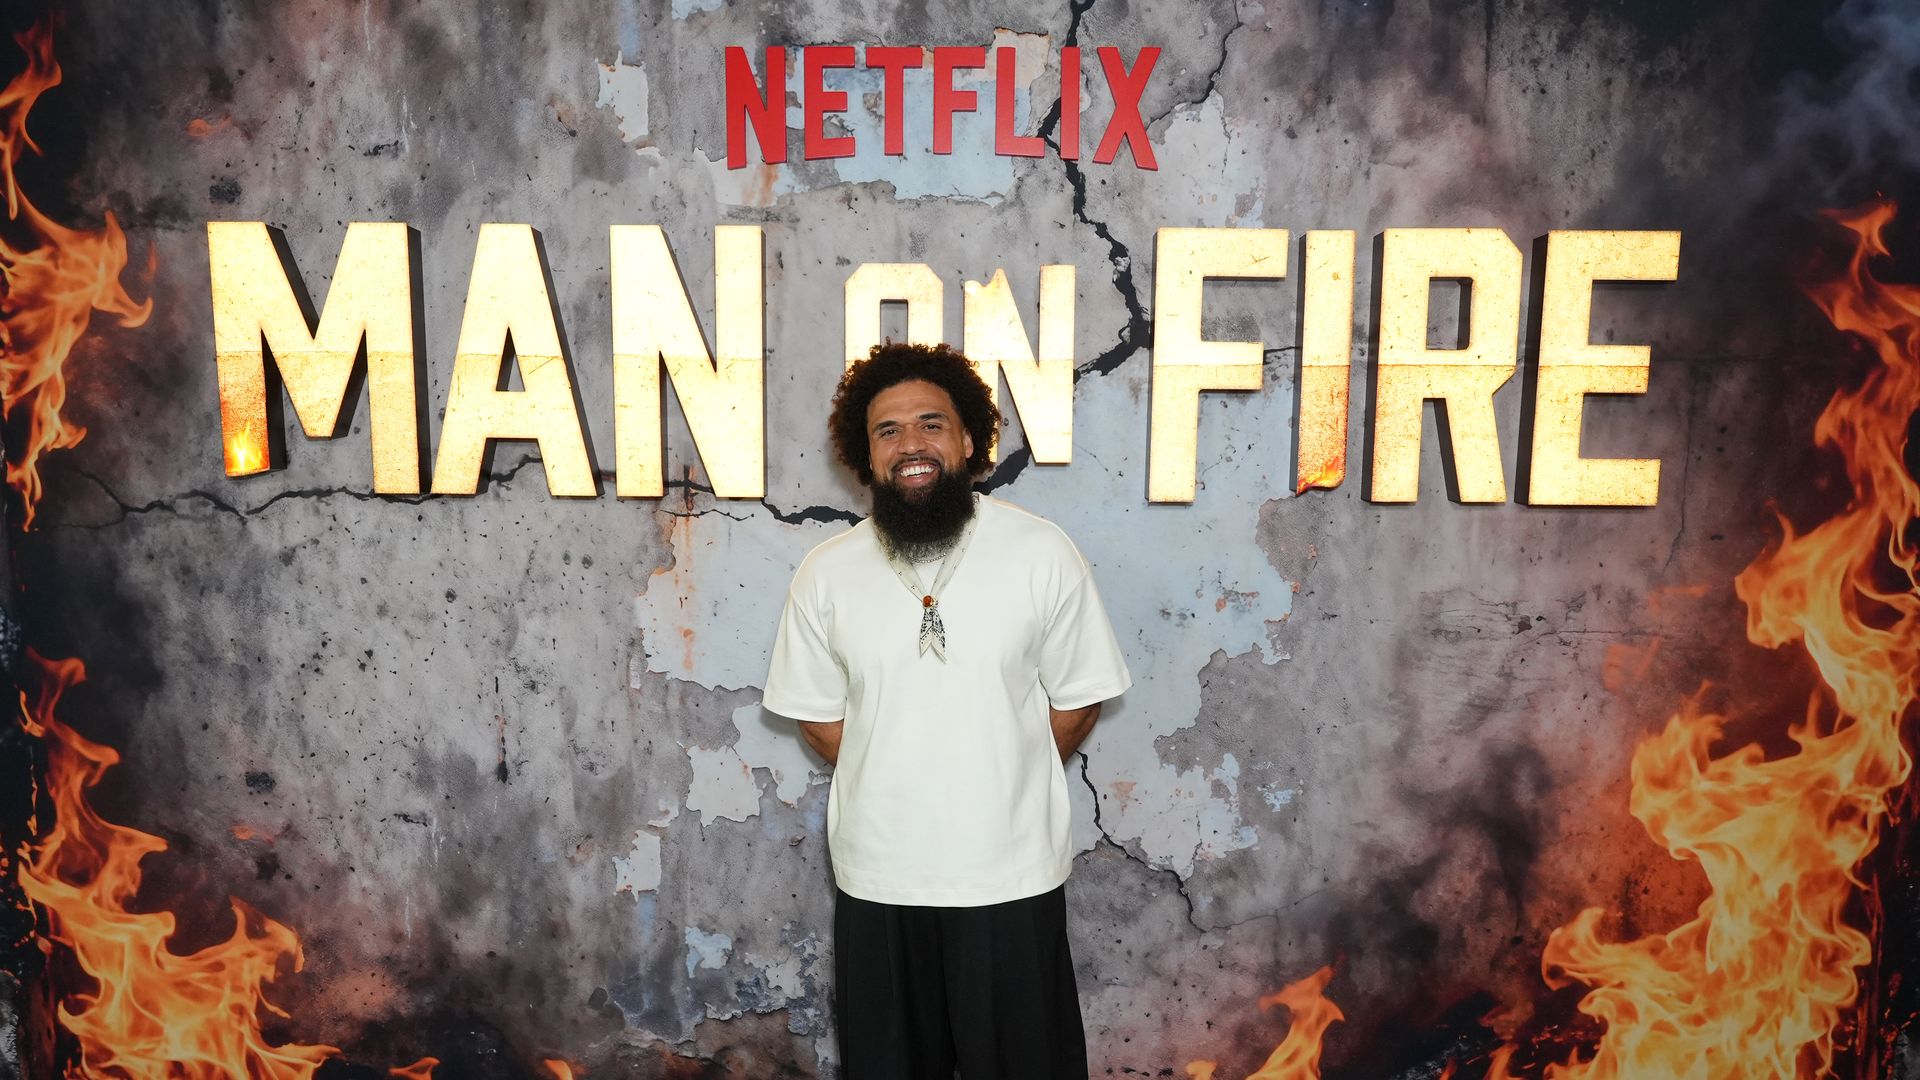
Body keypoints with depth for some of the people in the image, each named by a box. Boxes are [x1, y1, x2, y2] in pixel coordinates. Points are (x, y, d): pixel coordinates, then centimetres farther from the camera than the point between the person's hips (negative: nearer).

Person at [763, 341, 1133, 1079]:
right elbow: (817, 714, 5)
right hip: (877, 876, 2)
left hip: (1011, 873, -1)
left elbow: (1077, 701, -2)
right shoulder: (826, 574, -4)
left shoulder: (1043, 554, -10)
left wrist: (1005, 786, 4)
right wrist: (892, 789, 4)